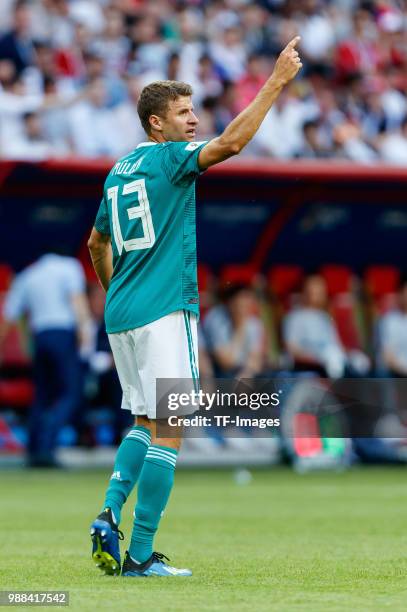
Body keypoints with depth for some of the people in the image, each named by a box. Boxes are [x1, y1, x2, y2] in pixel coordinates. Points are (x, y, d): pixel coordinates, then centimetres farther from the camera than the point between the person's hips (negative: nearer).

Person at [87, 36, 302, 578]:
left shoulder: (118, 172, 16)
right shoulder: (168, 158, -8)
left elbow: (97, 243, 26)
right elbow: (230, 143, -24)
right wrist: (277, 81, -22)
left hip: (121, 313, 8)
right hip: (164, 311, -8)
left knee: (146, 424, 19)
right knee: (167, 431, -6)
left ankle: (109, 515, 3)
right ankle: (140, 555, -8)